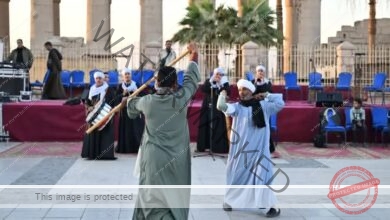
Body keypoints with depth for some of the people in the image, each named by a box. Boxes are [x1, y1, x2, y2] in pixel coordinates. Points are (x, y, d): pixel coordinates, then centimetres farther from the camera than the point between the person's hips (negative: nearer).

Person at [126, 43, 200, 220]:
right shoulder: (181, 99, -9)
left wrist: (128, 101, 46)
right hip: (176, 161, 0)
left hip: (154, 160, 0)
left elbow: (134, 105, 20)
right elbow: (191, 81, 9)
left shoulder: (148, 101, -4)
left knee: (156, 201, 3)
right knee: (175, 199, 10)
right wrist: (193, 59, 27)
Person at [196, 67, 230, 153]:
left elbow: (228, 93, -11)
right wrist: (211, 81, -19)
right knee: (204, 126, 5)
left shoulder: (224, 83, 4)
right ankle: (202, 146, 12)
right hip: (207, 108, 1)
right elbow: (203, 89, -12)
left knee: (219, 128, -3)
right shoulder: (208, 81, 6)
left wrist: (223, 83, -20)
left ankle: (219, 147, 2)